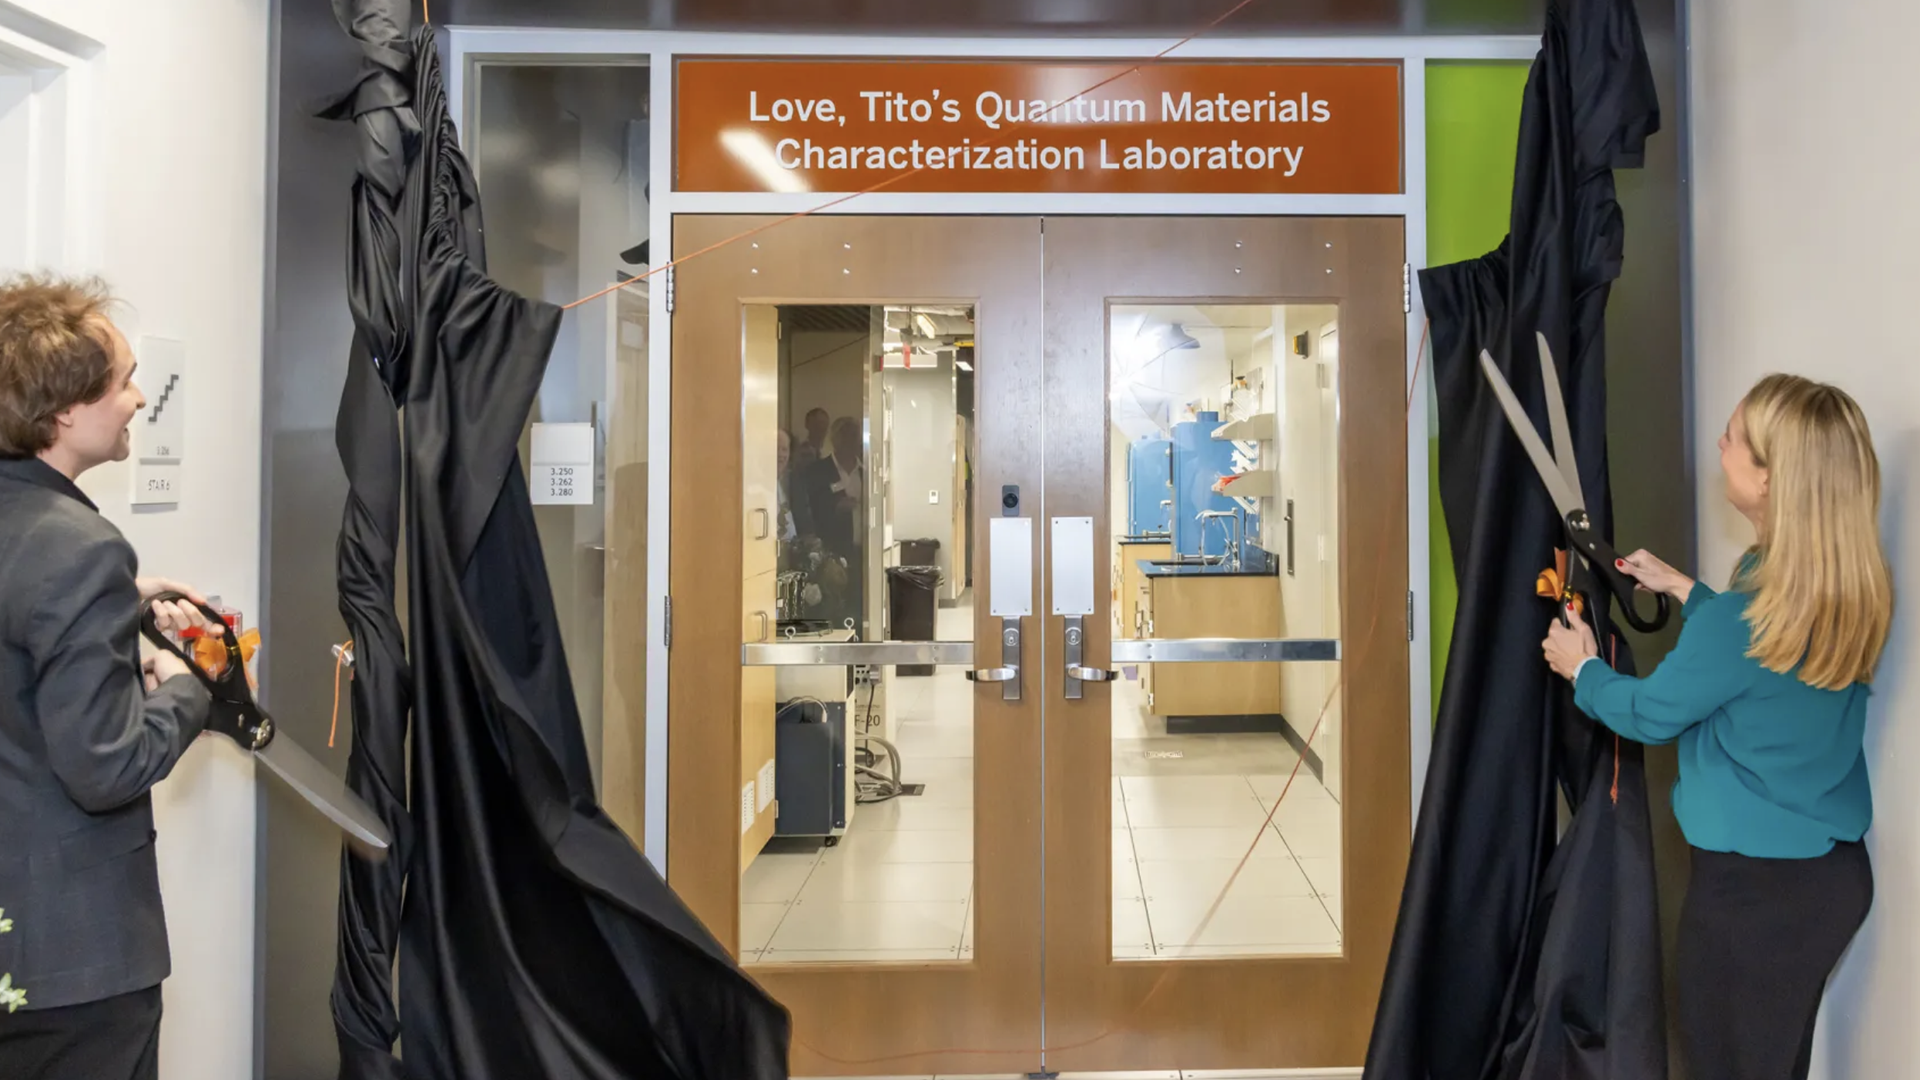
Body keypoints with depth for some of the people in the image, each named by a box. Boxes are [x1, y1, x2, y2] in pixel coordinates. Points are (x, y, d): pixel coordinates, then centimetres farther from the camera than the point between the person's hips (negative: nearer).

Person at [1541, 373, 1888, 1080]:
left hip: (1756, 887, -8)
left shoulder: (1741, 618, -28)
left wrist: (1581, 668, 6)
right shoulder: (1849, 590, -4)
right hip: (1835, 871, 8)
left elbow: (1650, 713, -12)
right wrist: (1682, 589, 19)